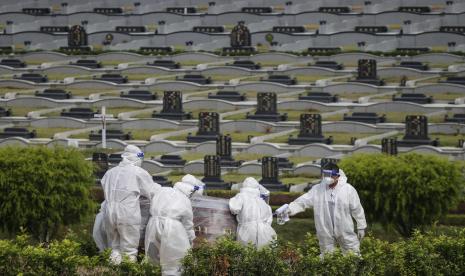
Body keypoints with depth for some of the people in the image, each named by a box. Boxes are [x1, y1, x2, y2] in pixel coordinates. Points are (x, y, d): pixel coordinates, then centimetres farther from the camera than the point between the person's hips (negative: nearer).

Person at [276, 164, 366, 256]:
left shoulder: (348, 189, -9)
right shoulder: (317, 190, -4)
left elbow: (357, 209, -2)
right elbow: (303, 201, -9)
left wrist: (361, 227, 2)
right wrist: (289, 209, -26)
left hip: (345, 232, -2)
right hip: (326, 233, 2)